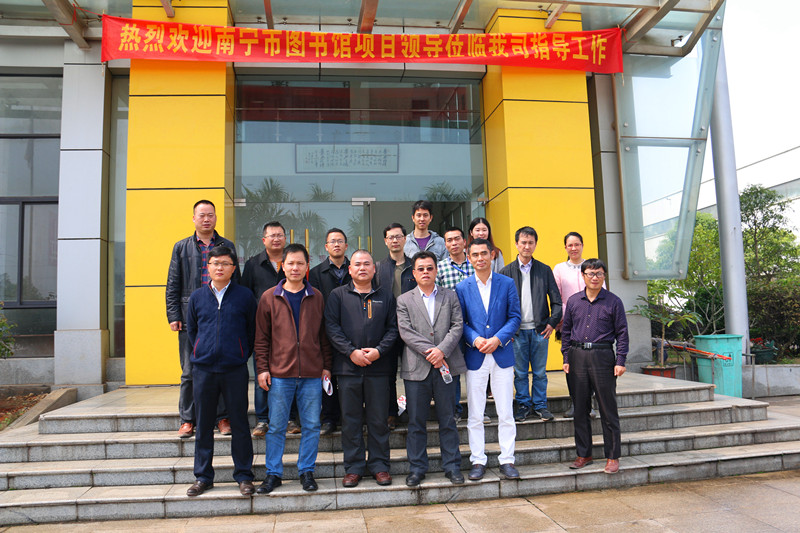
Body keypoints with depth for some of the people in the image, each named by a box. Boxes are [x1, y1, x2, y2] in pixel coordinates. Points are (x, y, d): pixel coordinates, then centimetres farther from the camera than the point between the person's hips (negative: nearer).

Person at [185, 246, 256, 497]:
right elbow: (191, 330, 17)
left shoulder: (245, 296, 1)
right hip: (203, 370, 2)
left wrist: (242, 355, 4)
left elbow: (252, 330, 7)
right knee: (203, 424, 10)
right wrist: (202, 352, 10)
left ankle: (243, 475, 16)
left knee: (240, 424, 4)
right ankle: (203, 476, 23)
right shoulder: (197, 297, 7)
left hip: (235, 370, -2)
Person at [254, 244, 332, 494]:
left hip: (312, 375, 1)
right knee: (276, 426, 6)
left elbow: (324, 335, 10)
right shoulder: (269, 298, 3)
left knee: (311, 425, 6)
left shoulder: (316, 297, 7)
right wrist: (262, 368, -1)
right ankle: (273, 473, 21)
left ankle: (306, 471, 21)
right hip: (279, 374, -1)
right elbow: (262, 337, 5)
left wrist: (326, 366, 6)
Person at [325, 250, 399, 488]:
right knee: (350, 419, 6)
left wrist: (379, 350, -9)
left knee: (378, 419, 6)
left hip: (379, 367, 0)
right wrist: (351, 352, -11)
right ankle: (353, 467, 17)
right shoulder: (338, 295, 7)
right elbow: (332, 327, -1)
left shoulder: (385, 294, 10)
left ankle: (379, 465, 19)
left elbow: (393, 327, 6)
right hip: (348, 366, 0)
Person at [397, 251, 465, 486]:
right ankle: (417, 468, 18)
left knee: (447, 419, 8)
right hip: (416, 368, 0)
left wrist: (442, 350, -13)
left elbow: (457, 326, 1)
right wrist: (429, 352, -13)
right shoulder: (404, 300, 7)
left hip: (445, 365, 1)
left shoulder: (451, 296, 11)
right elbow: (406, 332, -4)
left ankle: (452, 466, 20)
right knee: (416, 422, 6)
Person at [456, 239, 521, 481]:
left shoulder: (507, 283, 4)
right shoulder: (462, 287, 5)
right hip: (475, 356, 0)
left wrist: (498, 339, -11)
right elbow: (460, 322, 4)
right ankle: (478, 461, 17)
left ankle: (507, 460, 16)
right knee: (475, 414, 5)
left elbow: (514, 317, 2)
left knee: (506, 413, 4)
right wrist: (475, 340, -13)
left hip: (502, 353, 0)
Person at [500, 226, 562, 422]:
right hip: (517, 331, -1)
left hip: (540, 329, 1)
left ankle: (540, 405, 19)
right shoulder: (506, 271, 4)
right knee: (520, 372, 5)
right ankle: (523, 405, 17)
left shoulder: (545, 270, 8)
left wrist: (552, 323, -2)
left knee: (540, 371, 7)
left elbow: (556, 300, 8)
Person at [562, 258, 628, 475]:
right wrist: (566, 358, 7)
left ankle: (612, 457, 13)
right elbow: (566, 331, 14)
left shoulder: (613, 302, 1)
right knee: (580, 408, 8)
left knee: (608, 409, 2)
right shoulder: (573, 301, 10)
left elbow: (622, 333, 2)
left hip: (603, 357, -3)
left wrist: (620, 361, -6)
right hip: (578, 357, 3)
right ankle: (584, 454, 20)